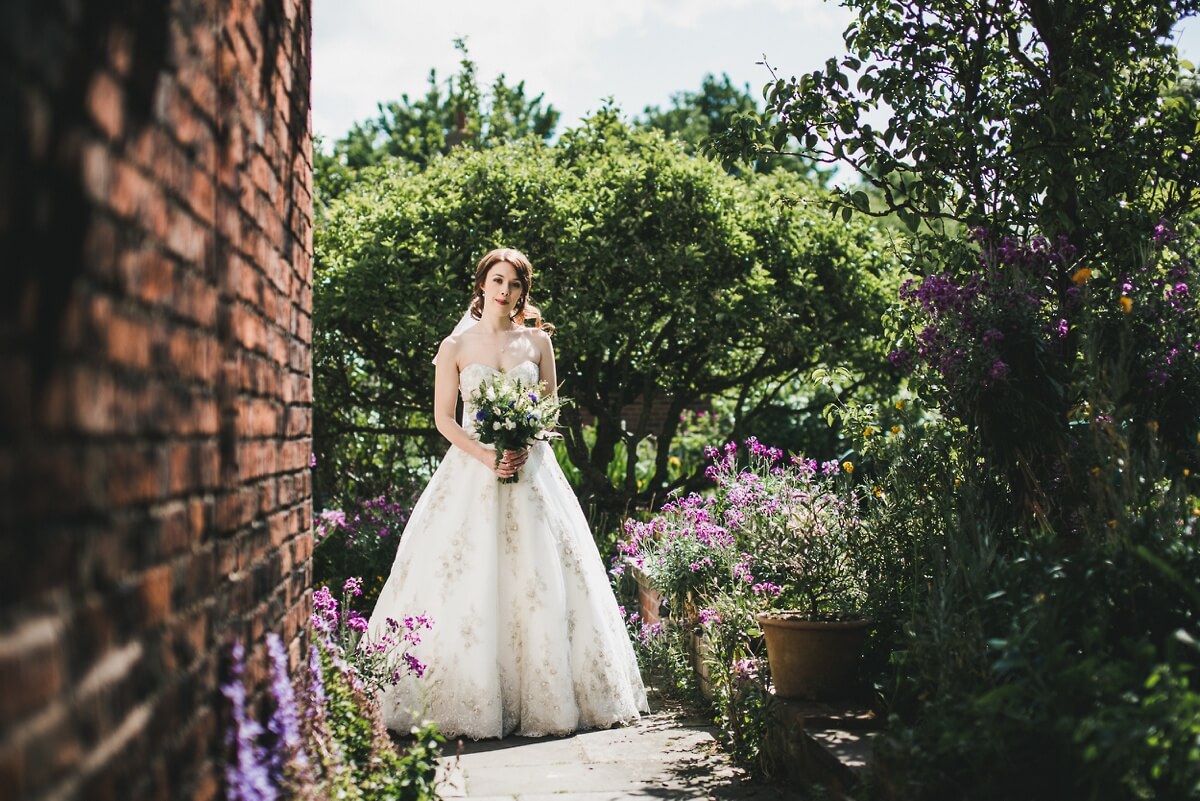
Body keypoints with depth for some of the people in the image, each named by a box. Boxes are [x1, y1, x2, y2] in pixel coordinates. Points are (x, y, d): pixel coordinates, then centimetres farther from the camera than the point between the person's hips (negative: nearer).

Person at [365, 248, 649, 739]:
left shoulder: (537, 341, 8)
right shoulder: (455, 346, 4)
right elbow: (443, 418, 1)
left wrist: (524, 450, -10)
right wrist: (486, 456, -14)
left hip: (530, 471, 1)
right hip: (471, 471, -1)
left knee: (539, 583, -1)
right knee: (465, 584, -6)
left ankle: (544, 698, 7)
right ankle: (467, 702, 1)